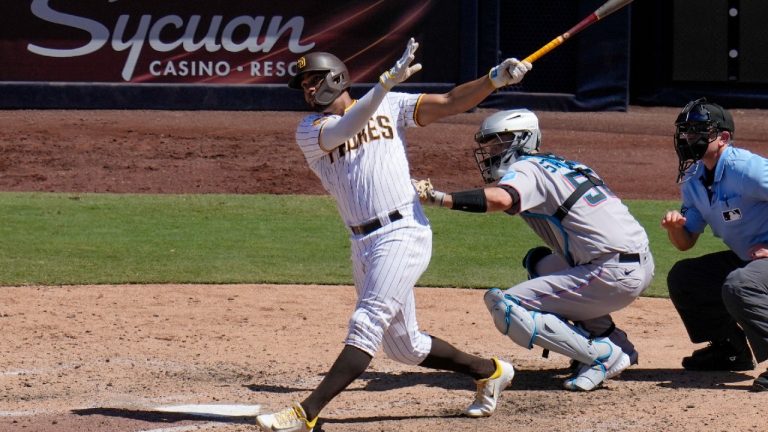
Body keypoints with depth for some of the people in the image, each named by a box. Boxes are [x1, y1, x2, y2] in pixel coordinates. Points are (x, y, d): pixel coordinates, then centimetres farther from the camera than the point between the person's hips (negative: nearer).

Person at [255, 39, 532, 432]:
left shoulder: (391, 107, 6)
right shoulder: (310, 131, 5)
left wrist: (495, 79, -12)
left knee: (366, 325, -17)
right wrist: (388, 82, -27)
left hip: (403, 233, -5)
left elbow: (448, 104, 2)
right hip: (362, 246, 5)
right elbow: (346, 129, -15)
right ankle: (489, 372, 32)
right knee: (404, 345, 12)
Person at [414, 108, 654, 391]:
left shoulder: (525, 169, -4)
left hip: (615, 276, -9)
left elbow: (500, 199, -27)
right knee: (539, 261, 31)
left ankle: (603, 355, -12)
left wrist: (436, 197, -27)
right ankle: (615, 343, 19)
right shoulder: (562, 165, 23)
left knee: (504, 308, -9)